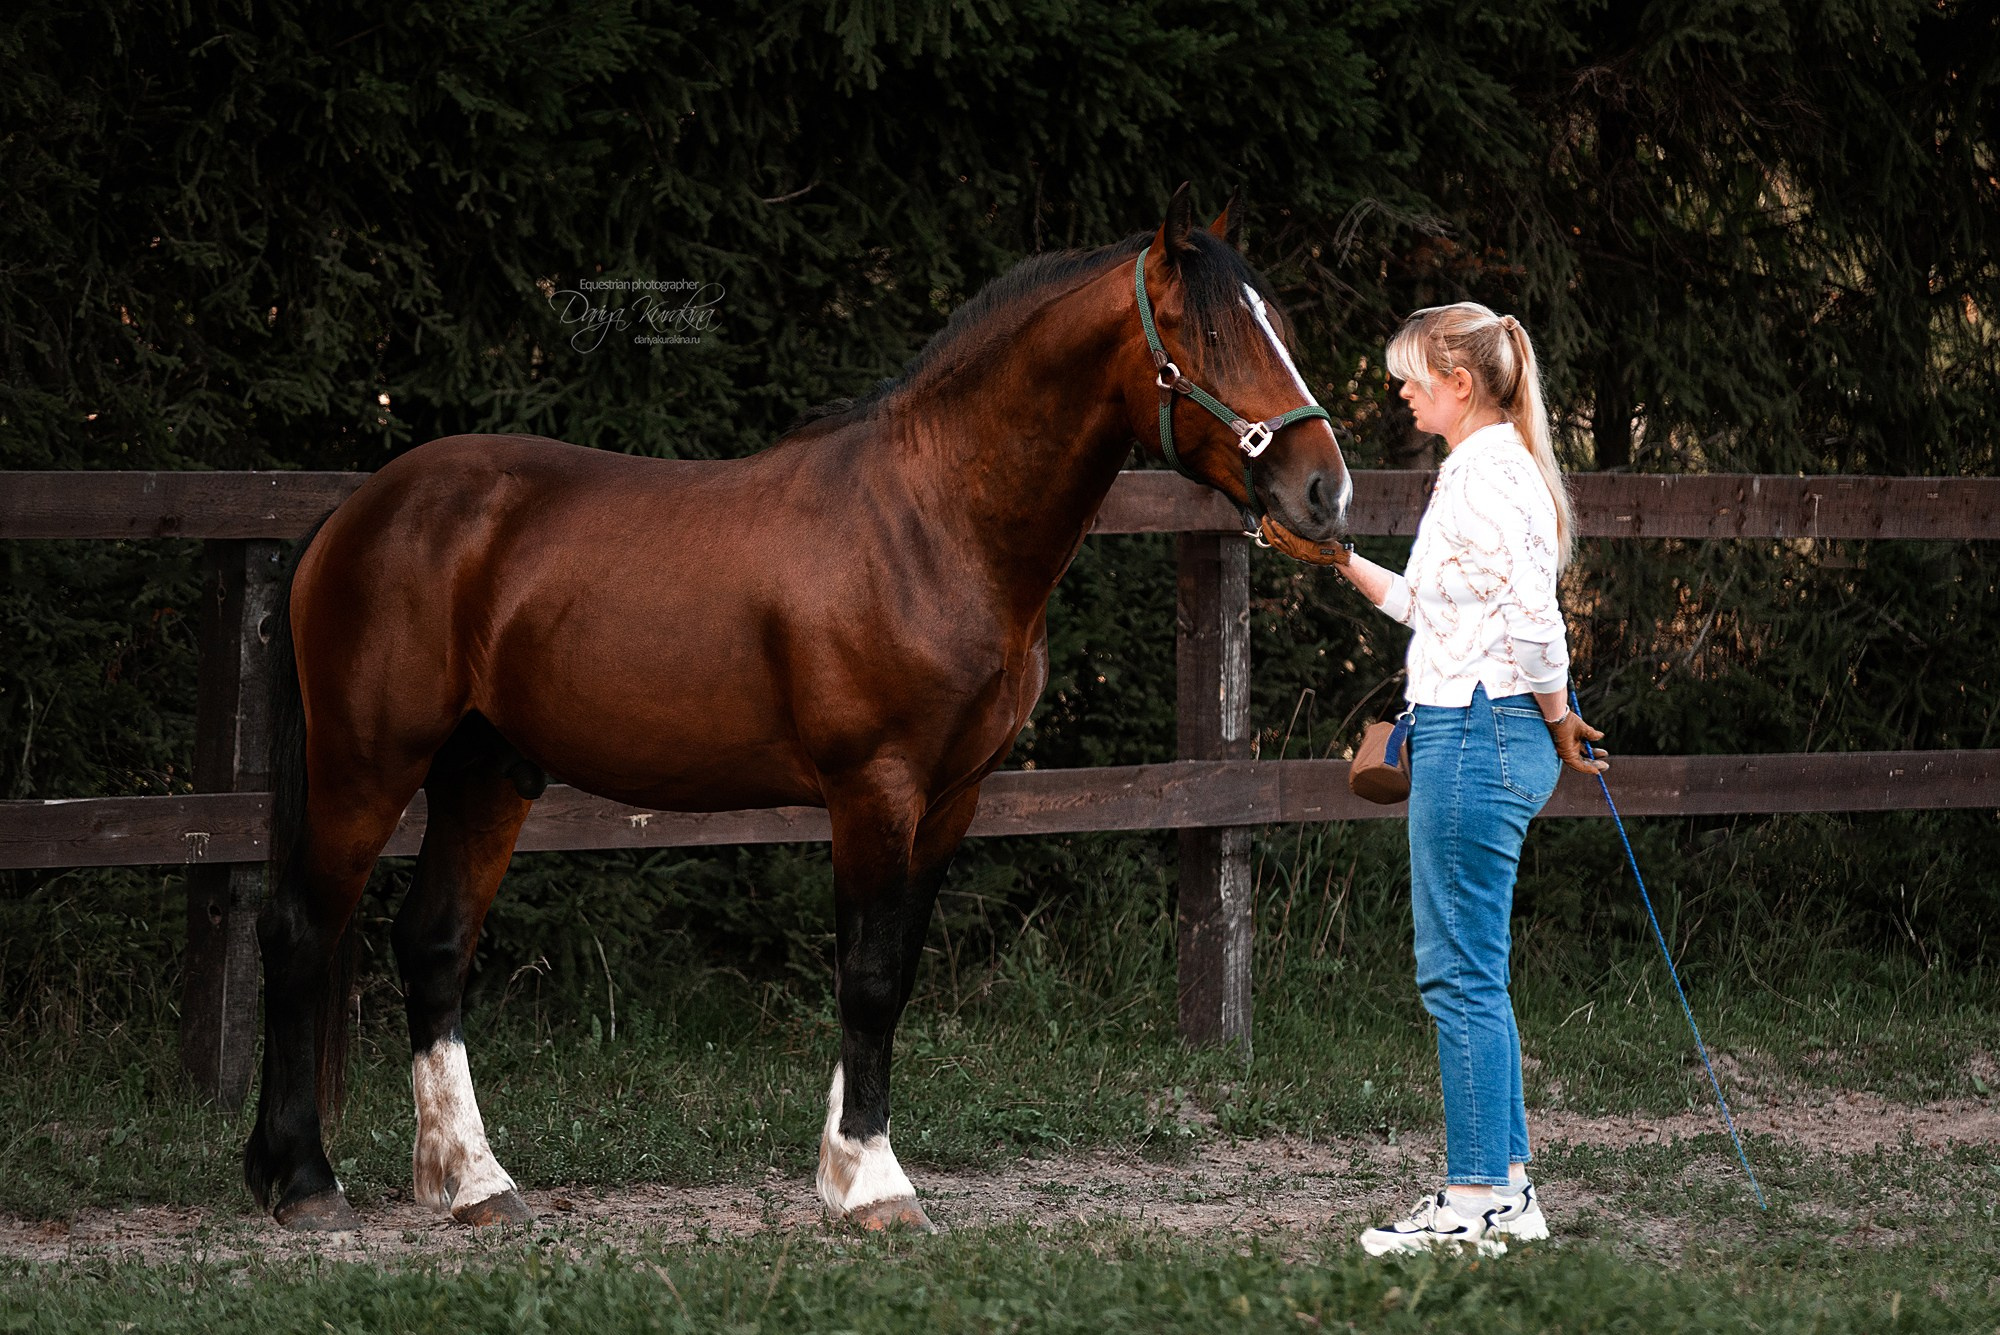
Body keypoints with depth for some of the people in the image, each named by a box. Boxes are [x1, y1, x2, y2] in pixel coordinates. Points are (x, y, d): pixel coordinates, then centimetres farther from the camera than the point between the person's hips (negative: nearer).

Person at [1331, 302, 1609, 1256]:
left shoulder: (1482, 478, -16)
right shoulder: (1494, 468, 16)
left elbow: (1534, 622, -21)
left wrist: (1559, 722, -9)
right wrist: (1341, 560, 17)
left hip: (1475, 734, -11)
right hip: (1480, 737, 11)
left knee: (1459, 973, -5)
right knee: (1470, 973, 14)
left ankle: (1477, 1200, -2)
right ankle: (1506, 1188, 18)